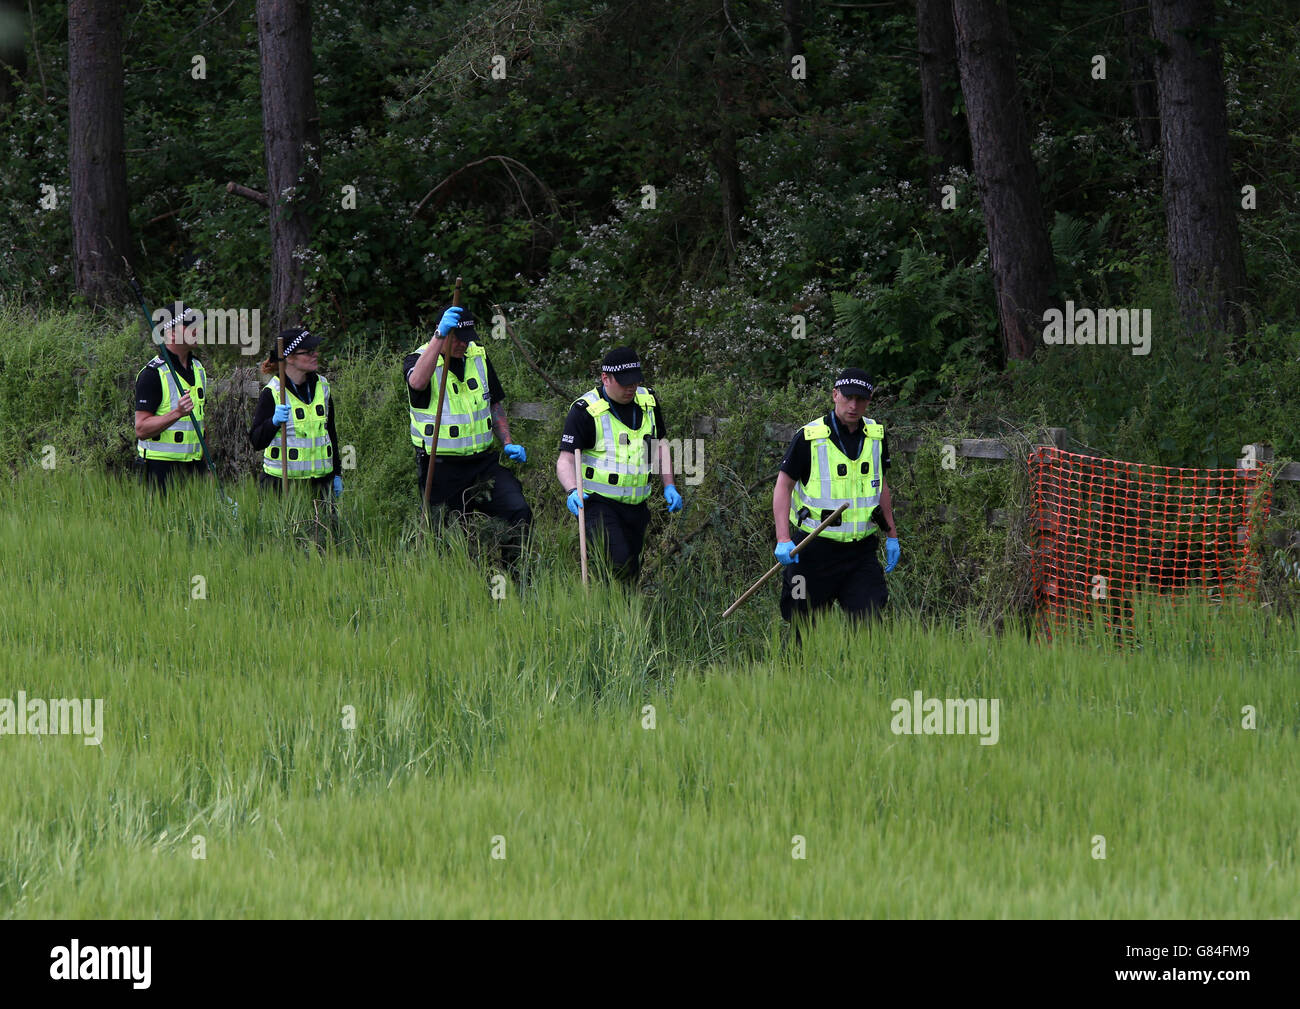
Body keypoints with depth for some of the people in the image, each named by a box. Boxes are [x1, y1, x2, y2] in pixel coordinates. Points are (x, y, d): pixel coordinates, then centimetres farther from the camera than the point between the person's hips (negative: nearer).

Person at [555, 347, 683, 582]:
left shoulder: (647, 401, 8)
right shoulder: (585, 410, -10)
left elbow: (660, 445, 23)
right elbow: (565, 460, -13)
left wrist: (669, 487, 12)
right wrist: (572, 491, -32)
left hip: (635, 506, 6)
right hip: (598, 502, -6)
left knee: (631, 574, 6)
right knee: (618, 564, -25)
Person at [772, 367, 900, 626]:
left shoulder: (876, 436, 7)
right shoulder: (809, 437, -8)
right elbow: (783, 485, -5)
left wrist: (892, 535, 20)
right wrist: (783, 539, -15)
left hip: (862, 549, 3)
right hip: (815, 549, -3)